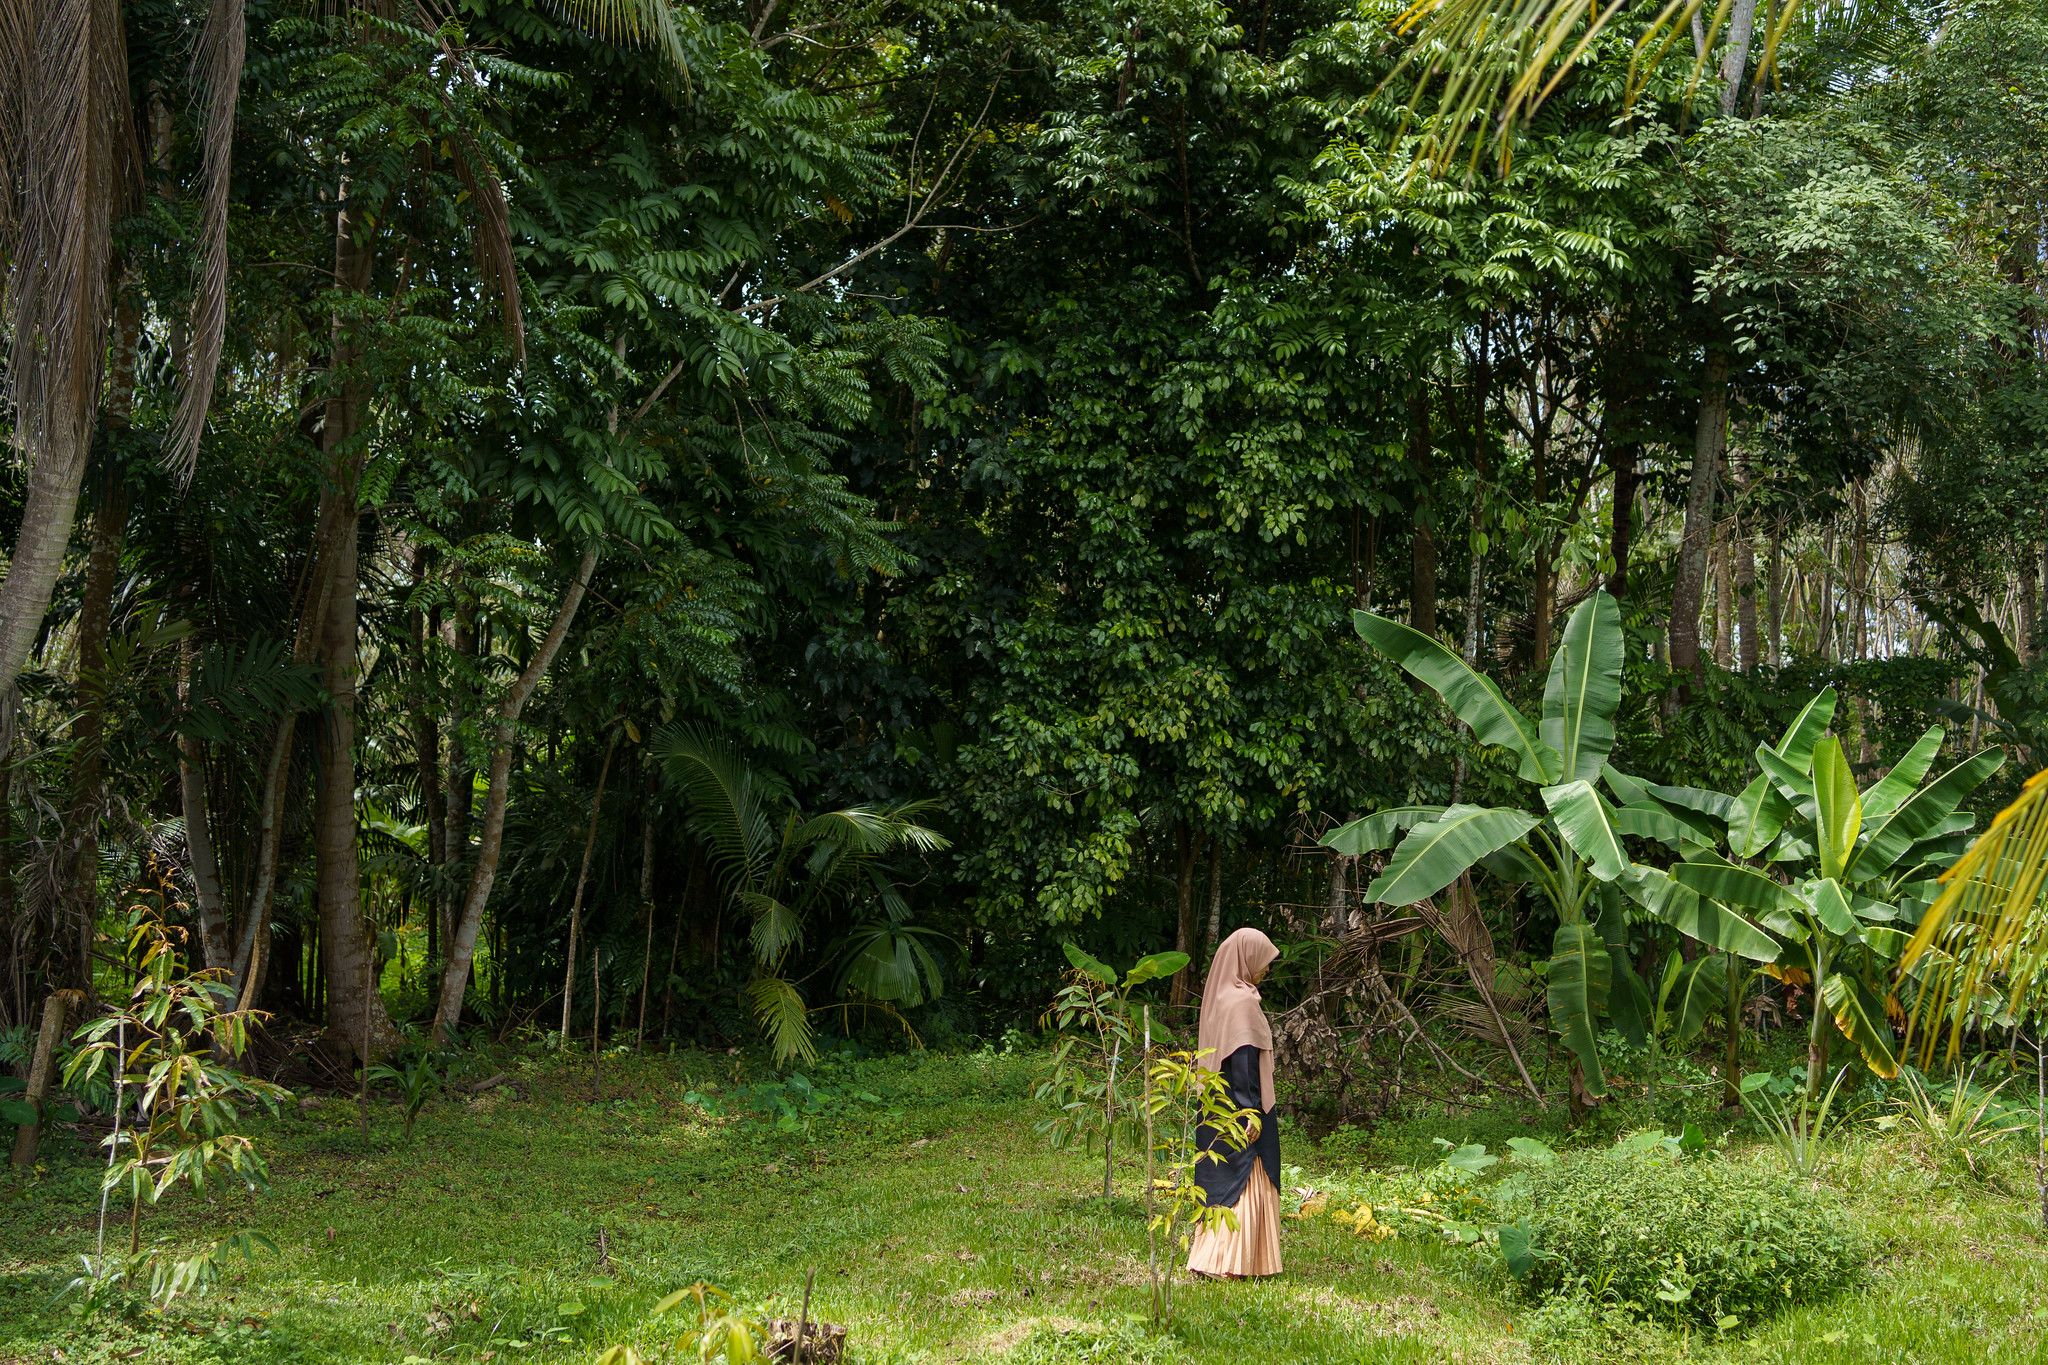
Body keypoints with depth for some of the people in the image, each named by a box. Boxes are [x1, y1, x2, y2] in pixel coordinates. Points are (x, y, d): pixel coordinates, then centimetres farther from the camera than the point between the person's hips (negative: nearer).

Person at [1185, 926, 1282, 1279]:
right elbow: (1243, 1060, -20)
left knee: (1221, 1182, 14)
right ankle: (1227, 1263, -6)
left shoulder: (1219, 996, 11)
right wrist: (1251, 1111, -20)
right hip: (1237, 1106, -9)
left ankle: (1208, 1256, 17)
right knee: (1244, 1183, -4)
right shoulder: (1242, 1002, -16)